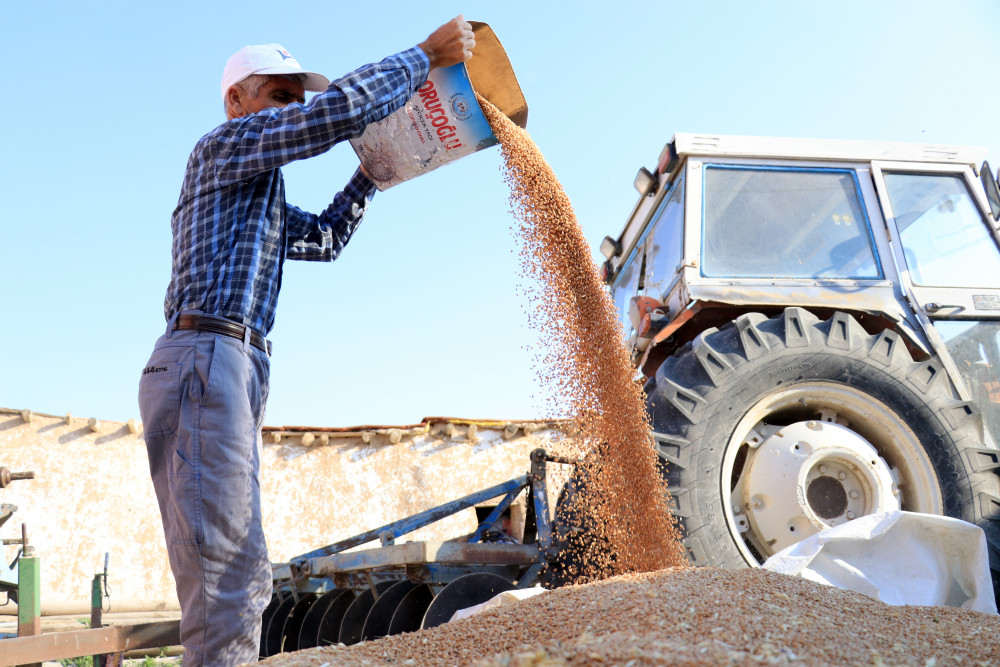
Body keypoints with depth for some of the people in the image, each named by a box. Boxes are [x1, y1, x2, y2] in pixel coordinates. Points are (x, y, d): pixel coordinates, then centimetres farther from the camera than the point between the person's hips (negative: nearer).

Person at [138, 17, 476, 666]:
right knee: (226, 566, -18)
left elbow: (325, 237, 40)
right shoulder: (225, 145, 3)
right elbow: (341, 107, -9)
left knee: (241, 574, 5)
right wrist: (425, 55, 1)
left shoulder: (257, 190, 32)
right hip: (205, 358, -10)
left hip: (230, 372, 10)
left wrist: (371, 173, 32)